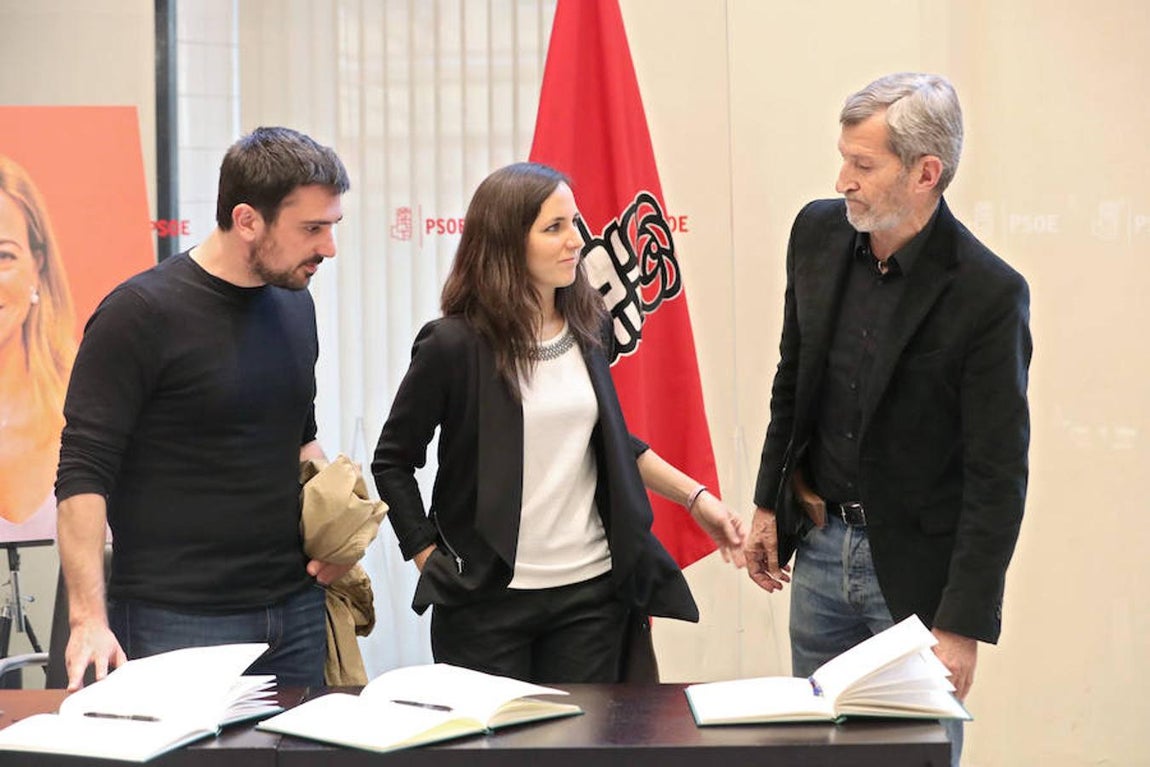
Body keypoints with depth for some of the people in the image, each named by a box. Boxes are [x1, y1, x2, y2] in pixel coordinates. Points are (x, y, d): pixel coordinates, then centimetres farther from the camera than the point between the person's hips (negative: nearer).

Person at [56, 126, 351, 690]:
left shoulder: (294, 304, 9)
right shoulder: (139, 315, -12)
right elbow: (83, 473, -13)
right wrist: (89, 618, -22)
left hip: (296, 613, 6)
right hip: (177, 623, -6)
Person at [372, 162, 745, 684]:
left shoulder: (585, 328, 5)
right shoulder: (455, 346, -10)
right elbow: (393, 461, -2)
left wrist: (695, 497, 13)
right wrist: (430, 559, -6)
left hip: (591, 591, 4)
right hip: (487, 600, -4)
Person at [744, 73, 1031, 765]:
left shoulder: (988, 293, -19)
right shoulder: (819, 231, -2)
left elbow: (998, 475, -17)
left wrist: (963, 626, -18)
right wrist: (769, 505, 14)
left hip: (916, 568, -5)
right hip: (819, 550, 5)